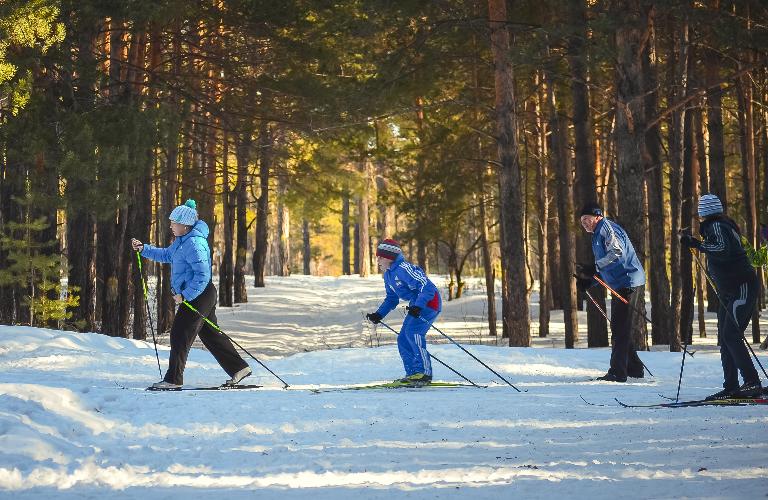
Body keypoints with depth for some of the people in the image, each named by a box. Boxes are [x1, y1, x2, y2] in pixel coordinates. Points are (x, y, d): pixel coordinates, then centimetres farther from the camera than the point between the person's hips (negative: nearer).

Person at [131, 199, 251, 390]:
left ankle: (173, 379, -2)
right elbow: (167, 255, 27)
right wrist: (143, 249, 17)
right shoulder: (182, 240, 11)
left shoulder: (194, 243, -22)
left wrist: (185, 295, -24)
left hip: (199, 296, -11)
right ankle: (239, 368, 20)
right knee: (210, 334, 15)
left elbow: (202, 275, -26)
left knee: (180, 335, -6)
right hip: (196, 295, 11)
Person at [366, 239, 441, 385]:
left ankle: (425, 372, -23)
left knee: (412, 331, -24)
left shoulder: (404, 269, -22)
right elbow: (392, 298, 22)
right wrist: (378, 314, 10)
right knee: (403, 339, 5)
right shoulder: (388, 275, 10)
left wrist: (417, 307, -35)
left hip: (429, 302, -10)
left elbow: (426, 286, -26)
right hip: (416, 304, 10)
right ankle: (413, 373, 9)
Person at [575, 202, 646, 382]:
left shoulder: (606, 227, -9)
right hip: (620, 286, 11)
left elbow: (618, 253, -25)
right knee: (618, 328, 15)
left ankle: (617, 373, -12)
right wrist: (588, 281, 12)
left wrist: (594, 268, -29)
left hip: (630, 284, -11)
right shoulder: (598, 235, 23)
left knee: (620, 329, -11)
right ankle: (634, 368, 23)